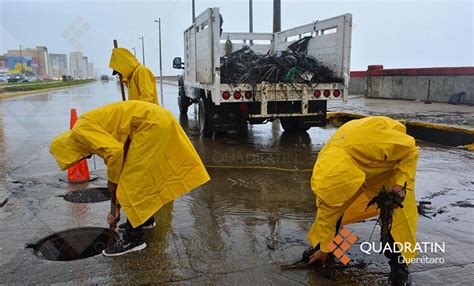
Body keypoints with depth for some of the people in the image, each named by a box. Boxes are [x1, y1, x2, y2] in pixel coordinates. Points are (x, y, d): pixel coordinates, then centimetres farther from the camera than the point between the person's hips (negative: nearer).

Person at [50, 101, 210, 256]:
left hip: (152, 124, -10)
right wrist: (117, 209, 28)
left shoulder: (81, 130, -4)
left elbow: (114, 151, -20)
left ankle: (134, 239, 5)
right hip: (158, 120, 10)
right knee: (140, 176, 23)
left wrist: (112, 181, -2)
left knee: (134, 180, -3)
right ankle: (145, 219, 38)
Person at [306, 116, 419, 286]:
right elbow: (327, 212, -17)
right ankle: (317, 247, 16)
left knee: (399, 209, -17)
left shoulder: (375, 143, -48)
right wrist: (324, 248, -8)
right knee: (327, 206, -5)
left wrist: (400, 183, -33)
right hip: (358, 163, 3)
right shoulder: (326, 162, -31)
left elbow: (411, 149, -25)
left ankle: (399, 263, 0)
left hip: (392, 159, -2)